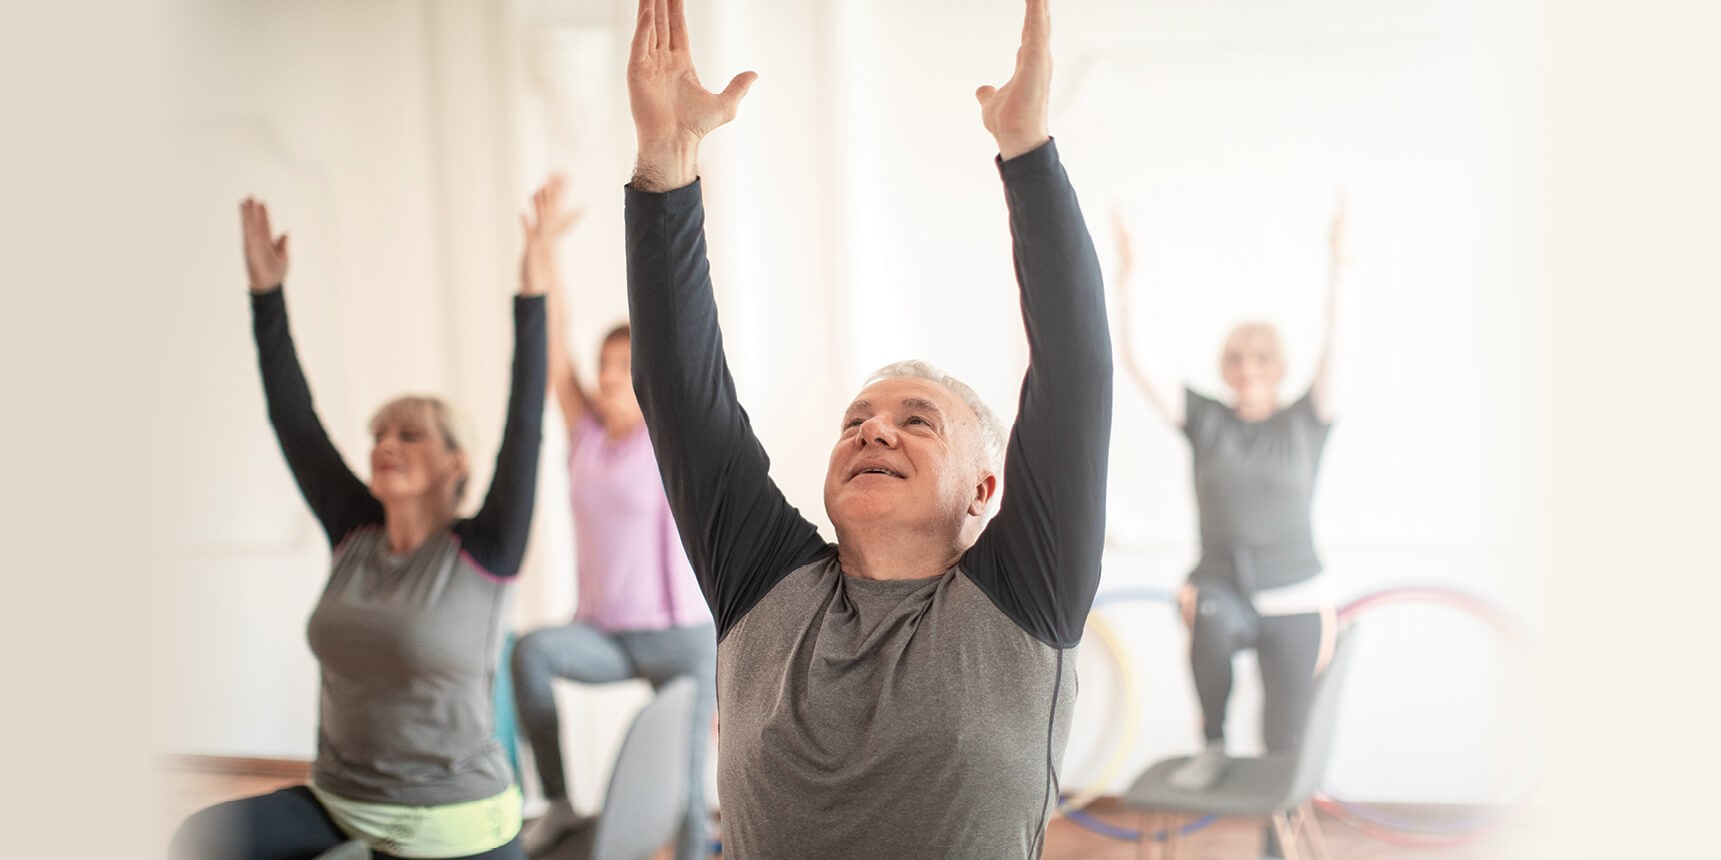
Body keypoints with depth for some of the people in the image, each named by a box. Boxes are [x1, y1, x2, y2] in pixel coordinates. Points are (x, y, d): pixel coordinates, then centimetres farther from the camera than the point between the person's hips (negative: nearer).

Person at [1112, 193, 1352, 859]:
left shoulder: (1304, 423, 2)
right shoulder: (1205, 421, 4)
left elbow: (1337, 347, -12)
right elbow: (1136, 361, -4)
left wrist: (1338, 262, -21)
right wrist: (1125, 278, -12)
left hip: (1294, 603, 1)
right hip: (1221, 586, 0)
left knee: (1283, 743, 0)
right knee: (1209, 620, -37)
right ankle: (1212, 749, -15)